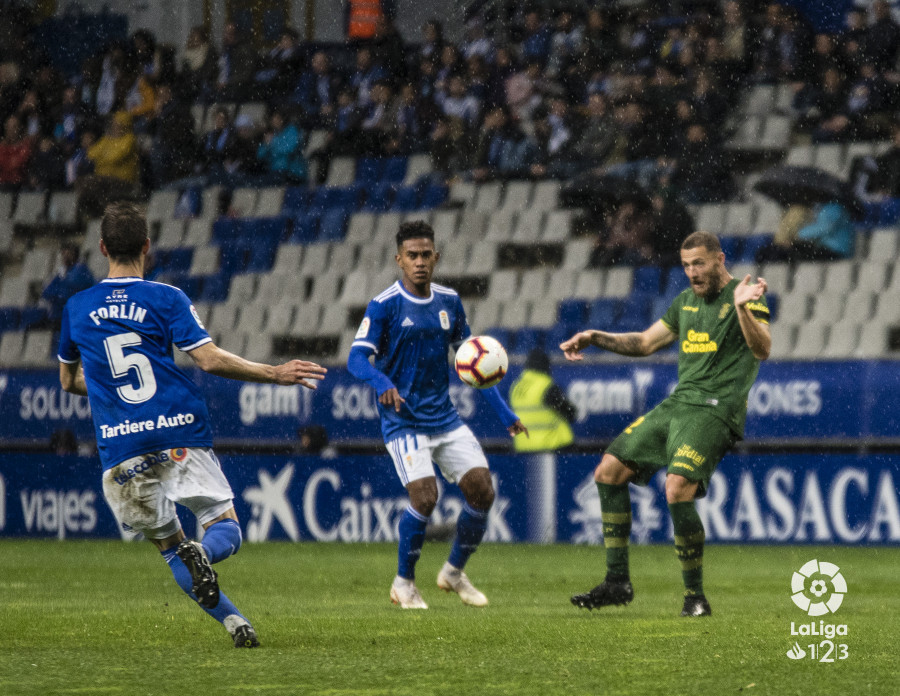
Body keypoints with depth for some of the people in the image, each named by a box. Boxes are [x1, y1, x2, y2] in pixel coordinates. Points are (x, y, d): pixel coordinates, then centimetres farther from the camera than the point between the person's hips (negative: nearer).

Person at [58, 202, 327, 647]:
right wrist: (275, 374, -2)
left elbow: (69, 381, 22)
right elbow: (209, 359, -10)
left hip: (120, 448, 2)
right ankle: (203, 553, -31)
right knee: (226, 529, 6)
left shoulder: (76, 308, 10)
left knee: (169, 546, 13)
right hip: (181, 438, -2)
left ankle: (233, 620, -7)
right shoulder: (166, 298, -1)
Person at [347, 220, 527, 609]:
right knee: (424, 495, -21)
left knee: (481, 489, -4)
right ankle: (403, 583, -1)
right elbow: (357, 358, -16)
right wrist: (382, 384, -38)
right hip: (403, 421, -6)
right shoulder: (384, 306, -9)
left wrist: (503, 412, 13)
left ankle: (454, 572, 18)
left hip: (445, 418, 6)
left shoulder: (449, 302, 8)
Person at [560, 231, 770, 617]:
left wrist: (743, 308, -38)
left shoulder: (744, 298, -6)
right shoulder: (686, 301, 18)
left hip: (714, 410, -9)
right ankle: (617, 582, 10)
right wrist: (595, 337, 19)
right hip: (678, 402, 9)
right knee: (609, 472, 4)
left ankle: (695, 596, -14)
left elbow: (762, 349, -22)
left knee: (677, 490, -27)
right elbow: (646, 342, 29)